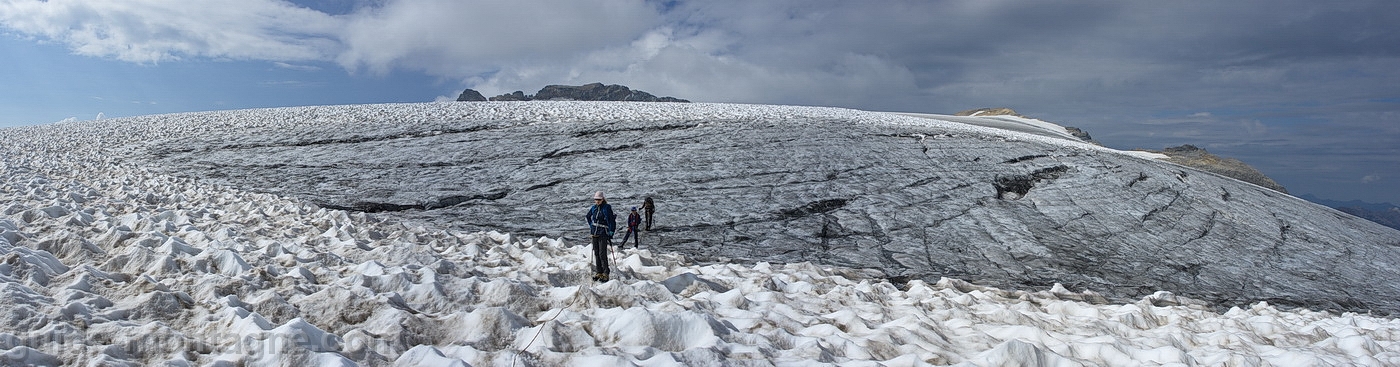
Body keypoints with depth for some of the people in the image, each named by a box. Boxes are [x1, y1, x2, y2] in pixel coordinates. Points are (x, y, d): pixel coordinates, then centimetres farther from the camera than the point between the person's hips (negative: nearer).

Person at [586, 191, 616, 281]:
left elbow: (612, 220, -10)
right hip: (594, 233, 6)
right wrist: (591, 226, 15)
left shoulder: (607, 208, -9)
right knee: (596, 253, 9)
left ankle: (605, 274, -3)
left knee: (602, 254, -9)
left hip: (603, 233, -6)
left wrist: (611, 233, -12)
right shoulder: (593, 208, 7)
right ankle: (599, 272, 16)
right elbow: (587, 217, 26)